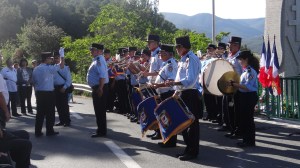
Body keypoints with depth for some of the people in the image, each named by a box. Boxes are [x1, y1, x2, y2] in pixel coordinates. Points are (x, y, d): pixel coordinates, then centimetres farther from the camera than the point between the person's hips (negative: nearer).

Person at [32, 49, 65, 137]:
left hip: (39, 93, 6)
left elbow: (34, 82, 13)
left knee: (40, 112, 9)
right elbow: (61, 65, -11)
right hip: (48, 93, -6)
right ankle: (49, 131, 9)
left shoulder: (36, 69, 8)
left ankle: (38, 132, 10)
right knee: (50, 112, 4)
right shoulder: (49, 68, -13)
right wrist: (62, 55, 1)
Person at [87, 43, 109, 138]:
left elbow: (103, 76, -26)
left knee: (100, 110, -4)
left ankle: (101, 131, 3)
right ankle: (101, 130, 26)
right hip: (97, 88, 10)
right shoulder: (96, 60, 15)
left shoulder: (99, 60, -17)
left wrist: (100, 89, -27)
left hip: (100, 88, -10)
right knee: (99, 110, 16)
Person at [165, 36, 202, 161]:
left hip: (191, 95, -10)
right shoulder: (183, 59, 14)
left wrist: (173, 83, -27)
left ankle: (193, 151, 6)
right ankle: (188, 148, 27)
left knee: (192, 123, -2)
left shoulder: (192, 59, -15)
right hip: (184, 94, 10)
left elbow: (190, 81, -24)